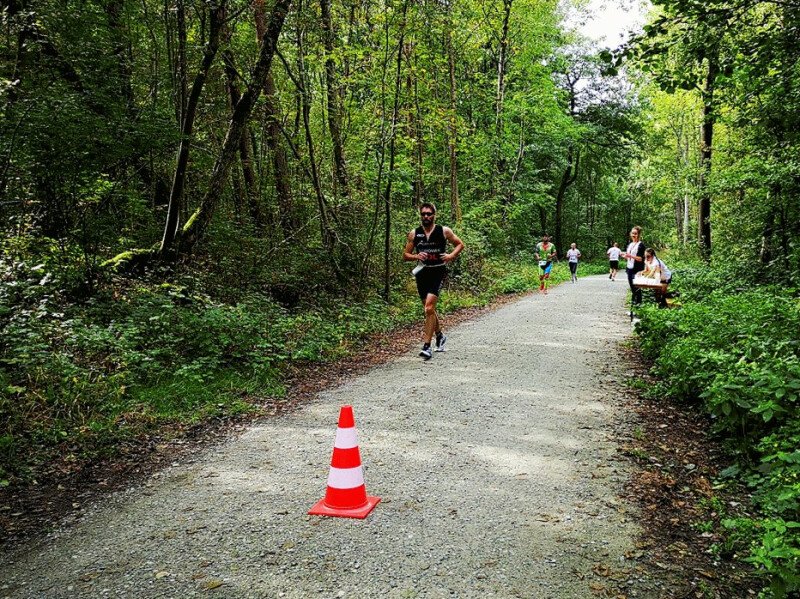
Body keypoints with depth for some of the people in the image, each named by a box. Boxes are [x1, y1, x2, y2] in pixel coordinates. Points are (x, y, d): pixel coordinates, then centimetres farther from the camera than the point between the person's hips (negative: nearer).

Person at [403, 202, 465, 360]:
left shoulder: (444, 231, 0)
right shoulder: (414, 234, 6)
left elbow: (460, 244, 12)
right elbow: (405, 255, 10)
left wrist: (451, 255, -6)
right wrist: (416, 256, -10)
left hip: (438, 272, -4)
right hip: (422, 273, 4)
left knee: (429, 308, -17)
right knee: (430, 309, 16)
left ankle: (427, 345, -14)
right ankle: (439, 336, 40)